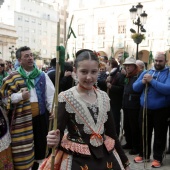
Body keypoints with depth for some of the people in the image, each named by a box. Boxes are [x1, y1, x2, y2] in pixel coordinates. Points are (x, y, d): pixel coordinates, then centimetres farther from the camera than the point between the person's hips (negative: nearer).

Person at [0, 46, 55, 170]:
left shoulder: (42, 76, 6)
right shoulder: (13, 77, 0)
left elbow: (50, 94, 3)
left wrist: (52, 109, -11)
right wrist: (20, 96, -17)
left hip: (40, 116, 2)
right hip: (21, 118, -2)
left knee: (40, 143, 14)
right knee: (23, 146, 7)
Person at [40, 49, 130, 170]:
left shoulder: (104, 97, 1)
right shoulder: (66, 98, -13)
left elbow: (111, 132, 7)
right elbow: (58, 132, -14)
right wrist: (55, 141, -36)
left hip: (106, 157, 4)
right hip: (77, 159, -4)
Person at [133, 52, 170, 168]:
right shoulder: (146, 73, 8)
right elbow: (135, 87, 4)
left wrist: (152, 81, -23)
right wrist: (143, 82, -16)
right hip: (145, 109, 5)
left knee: (159, 135, 7)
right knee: (144, 133, 16)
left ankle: (158, 158, 21)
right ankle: (144, 154, 32)